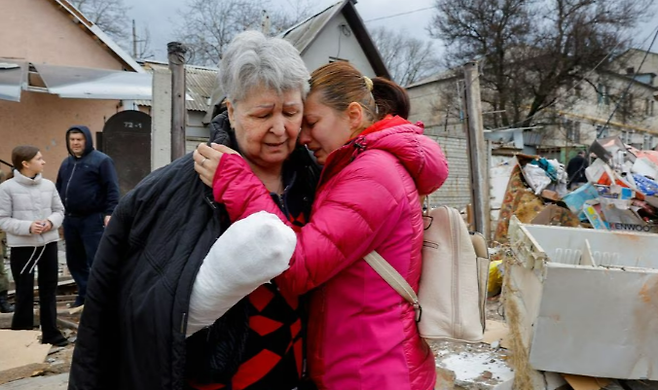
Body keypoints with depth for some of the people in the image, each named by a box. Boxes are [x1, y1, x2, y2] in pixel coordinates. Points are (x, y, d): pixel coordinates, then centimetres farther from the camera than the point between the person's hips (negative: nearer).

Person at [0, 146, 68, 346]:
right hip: (22, 246, -4)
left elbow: (59, 210, 8)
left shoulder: (48, 185, 1)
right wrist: (28, 227, -21)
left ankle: (51, 332, 23)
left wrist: (51, 222, -12)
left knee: (49, 289, 11)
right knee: (24, 292, 6)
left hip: (49, 243, 4)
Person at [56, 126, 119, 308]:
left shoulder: (101, 160, -6)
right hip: (70, 219, 8)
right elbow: (59, 188, 22)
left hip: (93, 219, -7)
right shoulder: (67, 162, 17)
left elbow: (112, 189, -11)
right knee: (74, 260, 13)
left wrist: (109, 213, -18)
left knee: (96, 260, -6)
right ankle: (84, 294, 25)